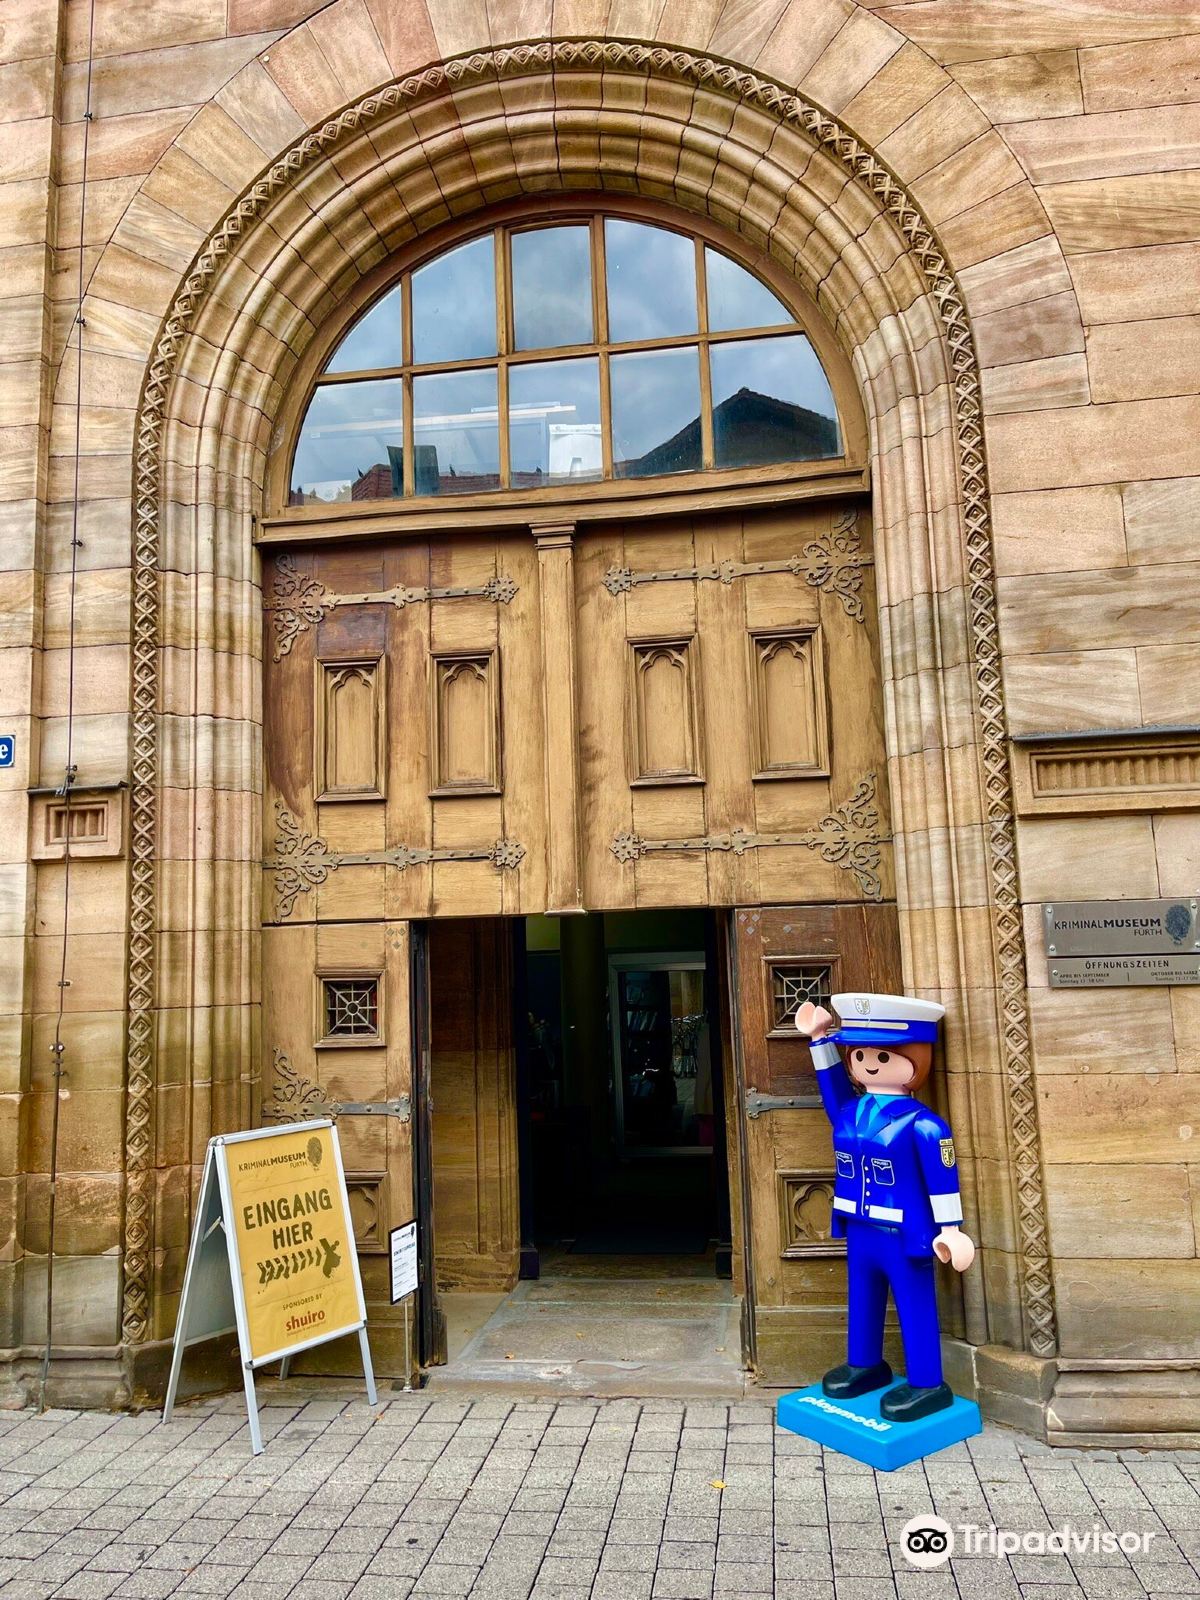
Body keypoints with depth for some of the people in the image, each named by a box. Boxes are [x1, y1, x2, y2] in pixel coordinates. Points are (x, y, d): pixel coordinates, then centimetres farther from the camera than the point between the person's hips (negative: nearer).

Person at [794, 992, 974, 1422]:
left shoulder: (921, 1124, -19)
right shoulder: (849, 1113, 1)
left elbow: (943, 1178, -15)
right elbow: (832, 1088, 21)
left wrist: (950, 1230, -15)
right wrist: (820, 1038, 20)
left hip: (905, 1237, -7)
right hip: (861, 1233, 7)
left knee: (915, 1309, 6)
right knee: (862, 1302, 21)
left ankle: (928, 1386, 19)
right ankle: (865, 1364, 39)